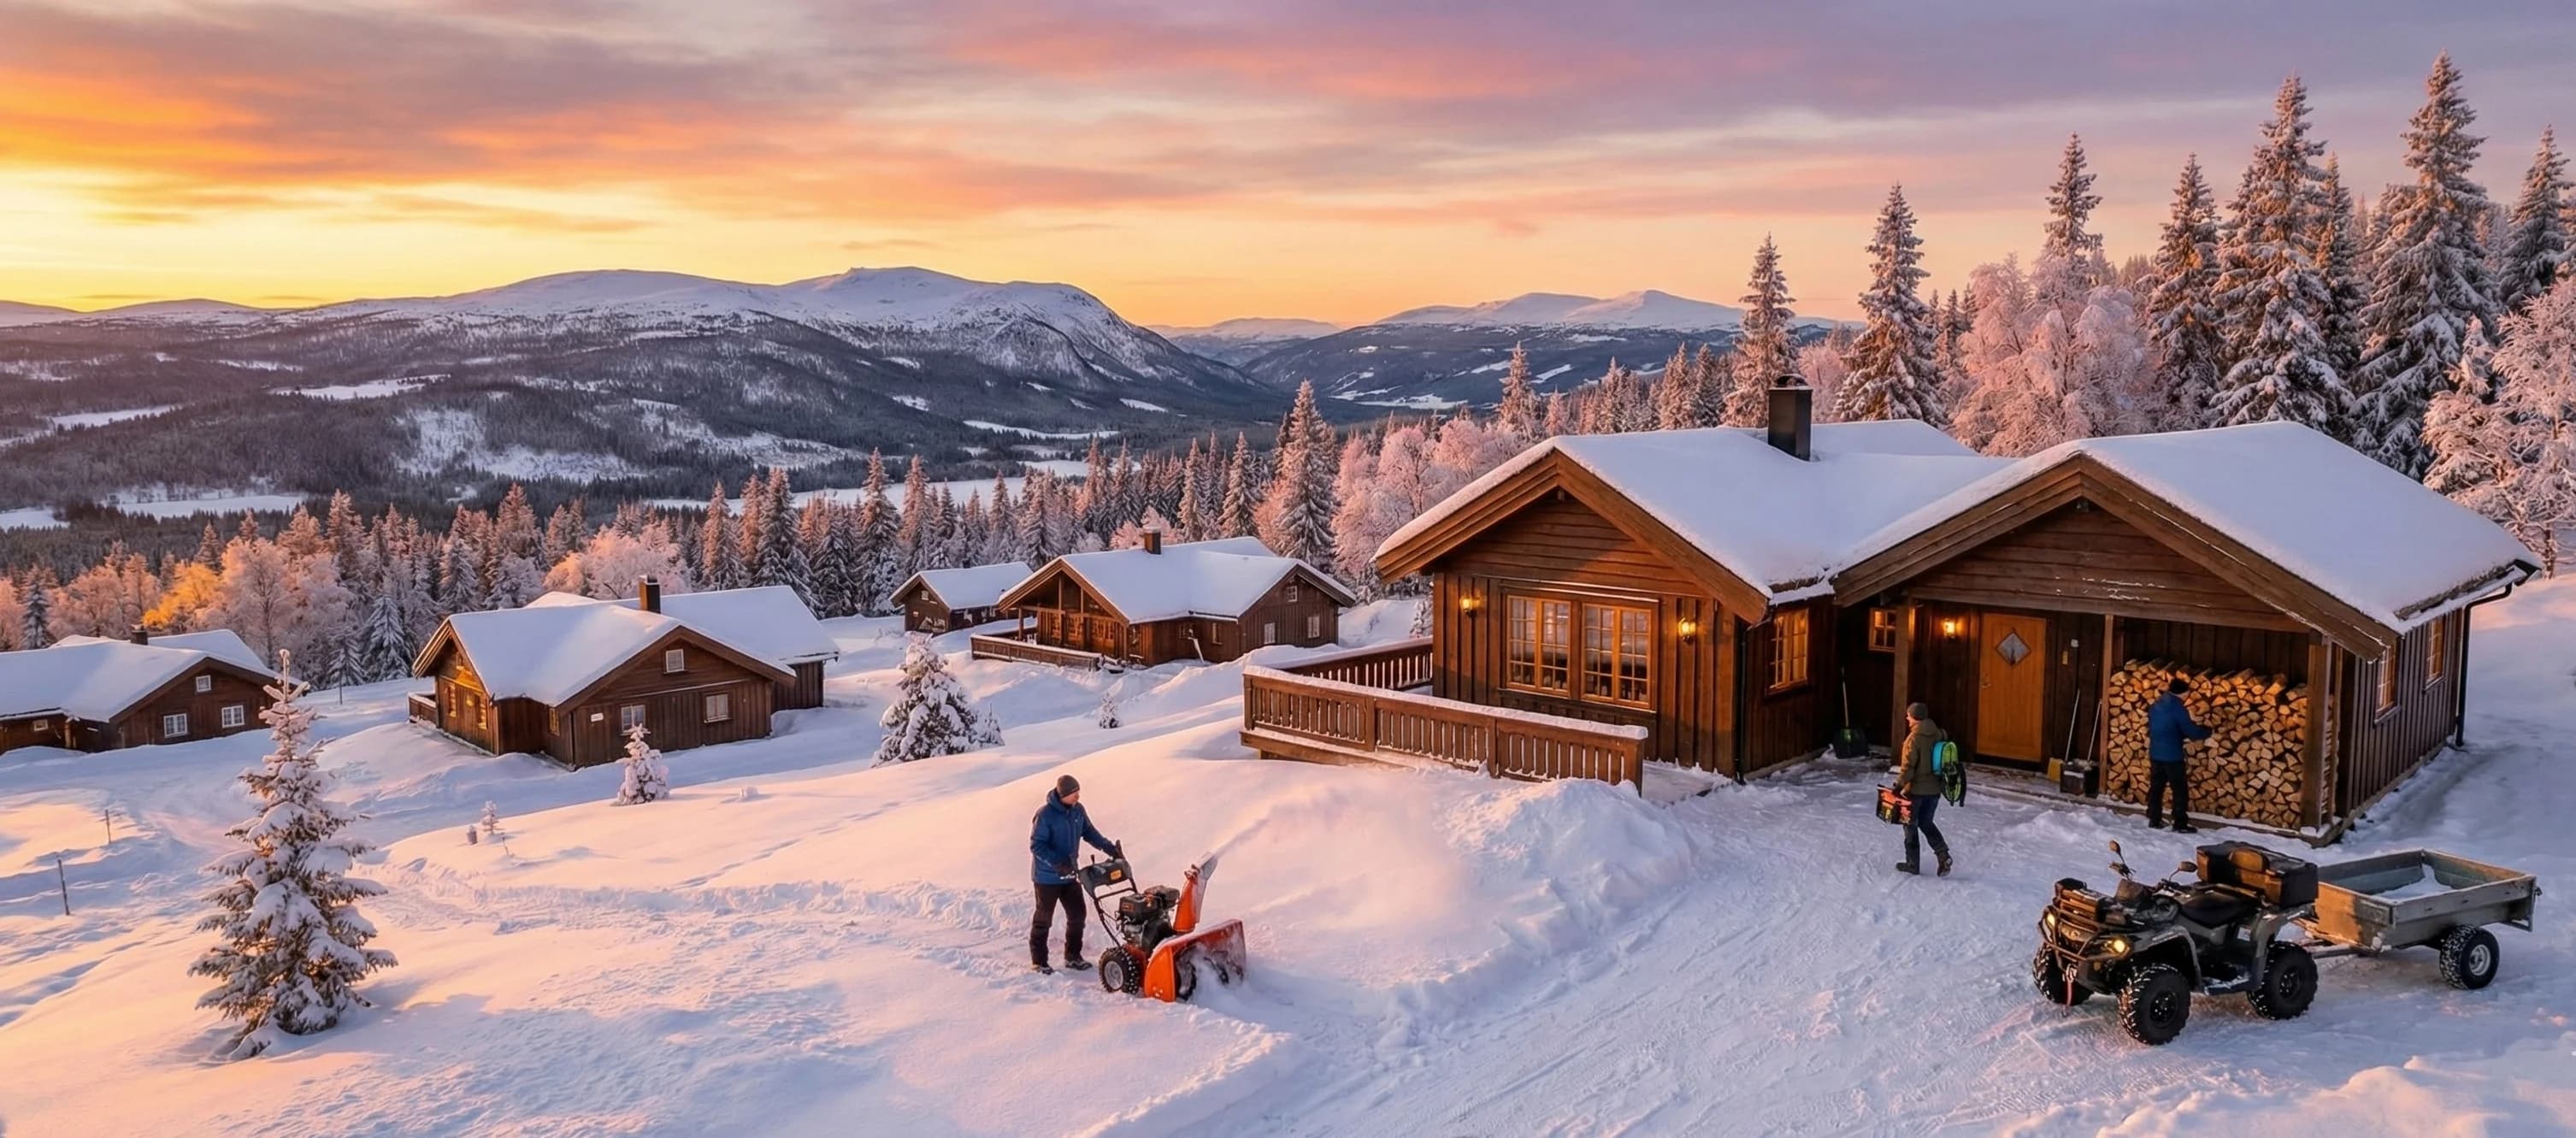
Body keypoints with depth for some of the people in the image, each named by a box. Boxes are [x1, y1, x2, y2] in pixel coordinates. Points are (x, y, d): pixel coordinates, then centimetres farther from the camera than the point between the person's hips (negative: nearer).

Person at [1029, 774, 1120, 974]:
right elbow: (1036, 845, -21)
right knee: (1044, 919, 4)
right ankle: (1038, 961, 16)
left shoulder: (1078, 810, -1)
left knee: (1077, 915, 9)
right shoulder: (1045, 814, -22)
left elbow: (1090, 833, 10)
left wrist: (1111, 849, -1)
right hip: (1048, 877, -6)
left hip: (1069, 874, 7)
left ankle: (1072, 956, 23)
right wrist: (1057, 863, -33)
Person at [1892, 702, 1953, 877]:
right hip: (1935, 789, 6)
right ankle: (1943, 853, 3)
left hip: (1916, 789, -6)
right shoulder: (1938, 735, 2)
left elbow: (1908, 766, -20)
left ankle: (1913, 863, 14)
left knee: (1911, 825, 9)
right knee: (1926, 822, 21)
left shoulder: (1914, 738, -17)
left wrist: (1899, 785, -14)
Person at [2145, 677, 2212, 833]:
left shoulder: (2155, 705, 8)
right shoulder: (2177, 707, -15)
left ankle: (2154, 820, 16)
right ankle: (2180, 824, 0)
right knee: (2180, 790, 1)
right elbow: (2191, 731, -11)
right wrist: (2207, 731, 7)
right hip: (2172, 755, -7)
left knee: (2156, 787, 13)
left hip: (2155, 753, 7)